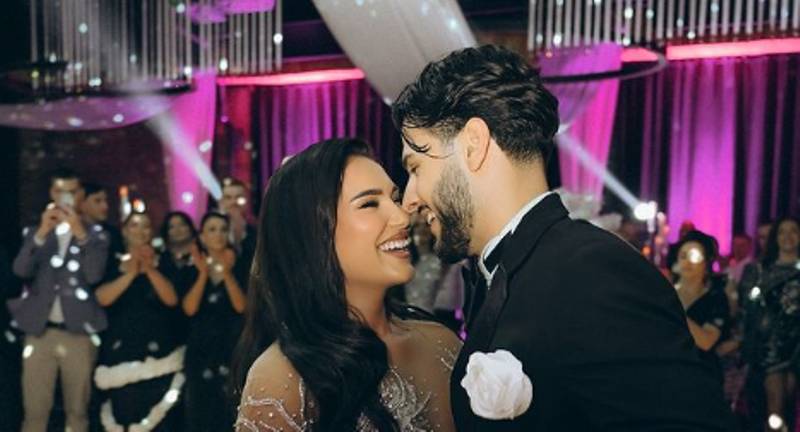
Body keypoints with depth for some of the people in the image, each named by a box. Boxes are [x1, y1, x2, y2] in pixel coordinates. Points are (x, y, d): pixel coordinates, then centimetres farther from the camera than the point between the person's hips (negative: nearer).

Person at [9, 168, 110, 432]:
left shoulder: (96, 234, 6)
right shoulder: (35, 232, 11)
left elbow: (94, 275, -9)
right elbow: (21, 271, -6)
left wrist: (80, 234, -19)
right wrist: (42, 233, -18)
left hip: (79, 334, -1)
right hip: (39, 333, 1)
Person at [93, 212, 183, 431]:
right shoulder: (113, 263, 10)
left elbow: (172, 299, -5)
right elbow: (102, 298, -5)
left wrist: (149, 269, -14)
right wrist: (130, 274, -14)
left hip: (158, 353, -1)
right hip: (122, 353, 1)